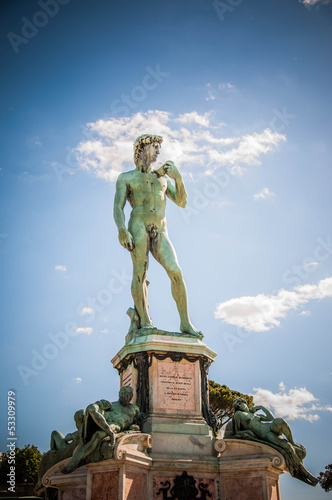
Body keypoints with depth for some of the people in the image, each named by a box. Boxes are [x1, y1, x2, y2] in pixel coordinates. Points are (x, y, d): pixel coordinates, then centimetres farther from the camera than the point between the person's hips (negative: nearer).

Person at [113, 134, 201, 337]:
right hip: (139, 227, -2)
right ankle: (145, 321, -13)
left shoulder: (163, 177, 28)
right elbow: (118, 207, 4)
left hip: (161, 232, 3)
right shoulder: (126, 178, 17)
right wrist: (122, 229, -15)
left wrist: (178, 177, 5)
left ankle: (185, 323, -11)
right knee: (140, 272, -14)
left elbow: (182, 202, 20)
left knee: (176, 272, -12)